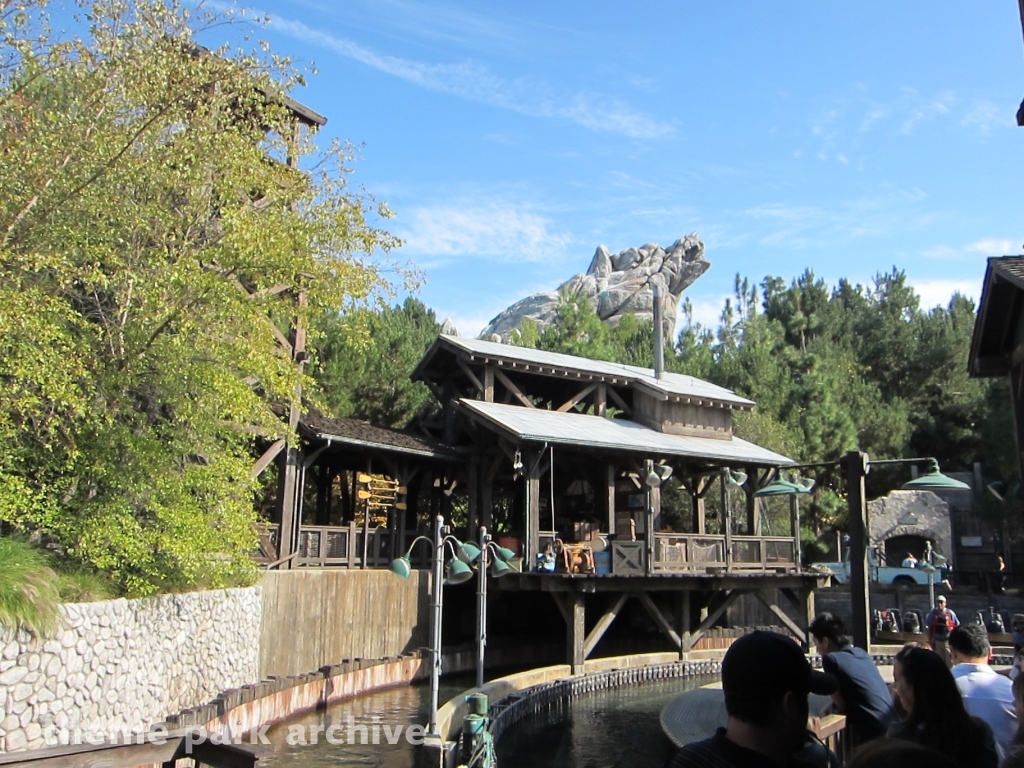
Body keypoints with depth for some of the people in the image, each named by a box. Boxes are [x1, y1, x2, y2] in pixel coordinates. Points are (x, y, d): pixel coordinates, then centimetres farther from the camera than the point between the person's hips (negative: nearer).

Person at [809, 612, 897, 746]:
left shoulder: (830, 659, -12)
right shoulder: (861, 653, 11)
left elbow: (841, 704, -6)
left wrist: (832, 706, 13)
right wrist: (833, 706, 13)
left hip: (872, 732, -8)